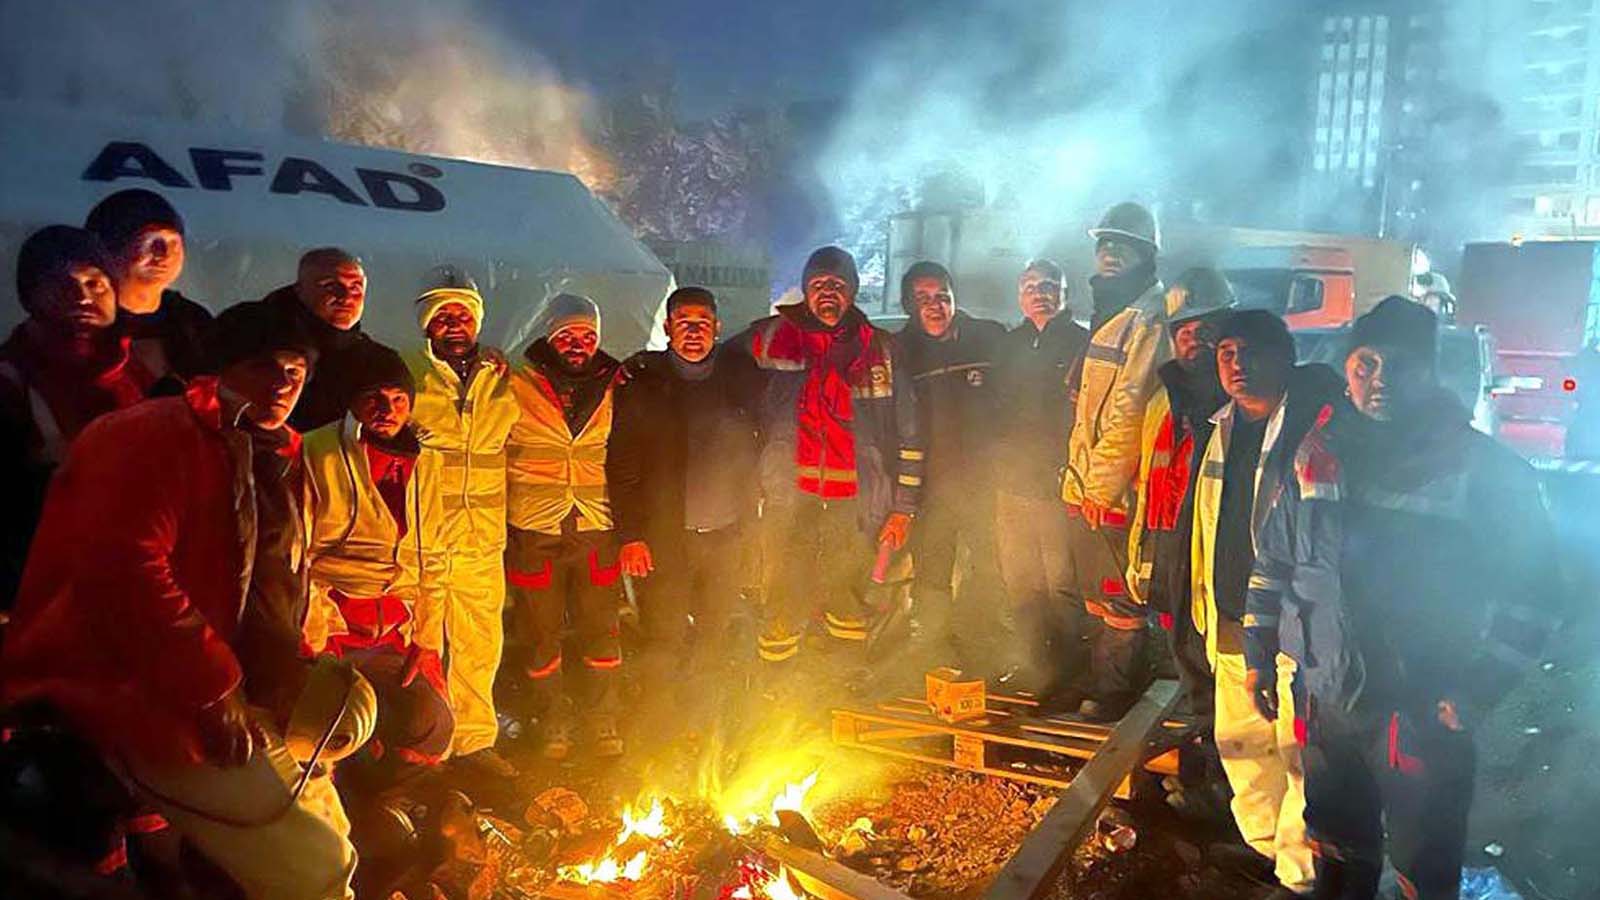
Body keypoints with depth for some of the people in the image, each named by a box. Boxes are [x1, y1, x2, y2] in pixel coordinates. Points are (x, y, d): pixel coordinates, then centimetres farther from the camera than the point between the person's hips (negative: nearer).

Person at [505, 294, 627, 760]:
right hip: (533, 532, -1)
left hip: (597, 530, 1)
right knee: (541, 635, 10)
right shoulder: (518, 386, -2)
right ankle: (554, 723, 28)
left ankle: (603, 721, 26)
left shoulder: (614, 388, 4)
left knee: (600, 631, 9)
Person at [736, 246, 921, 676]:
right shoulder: (770, 338, 7)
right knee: (783, 610, -2)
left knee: (849, 607, 7)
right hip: (788, 499, -1)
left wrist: (903, 507, 7)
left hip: (855, 506, 1)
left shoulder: (881, 350, 9)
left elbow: (908, 435, 11)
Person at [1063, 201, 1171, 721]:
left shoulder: (1147, 322, -13)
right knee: (1096, 597, 18)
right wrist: (1079, 476, 17)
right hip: (1085, 488, 9)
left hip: (1112, 492, -9)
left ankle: (1115, 695, 12)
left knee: (1117, 601, 0)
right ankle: (1097, 686, 30)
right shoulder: (1108, 317, 18)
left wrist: (1101, 485, -16)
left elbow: (1127, 413, -18)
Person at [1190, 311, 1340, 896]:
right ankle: (1263, 842, 38)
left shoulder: (1313, 425, -10)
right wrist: (1206, 607, 21)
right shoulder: (1224, 429, 12)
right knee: (1241, 739, 19)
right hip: (1233, 620, 8)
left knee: (1299, 749, 0)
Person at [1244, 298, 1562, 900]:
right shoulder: (1317, 456, 2)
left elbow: (1534, 590, -8)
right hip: (1326, 703, 4)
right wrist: (1259, 652, 9)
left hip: (1427, 712, -3)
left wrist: (1480, 690, -14)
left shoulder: (1484, 470, -10)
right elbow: (1272, 562, 11)